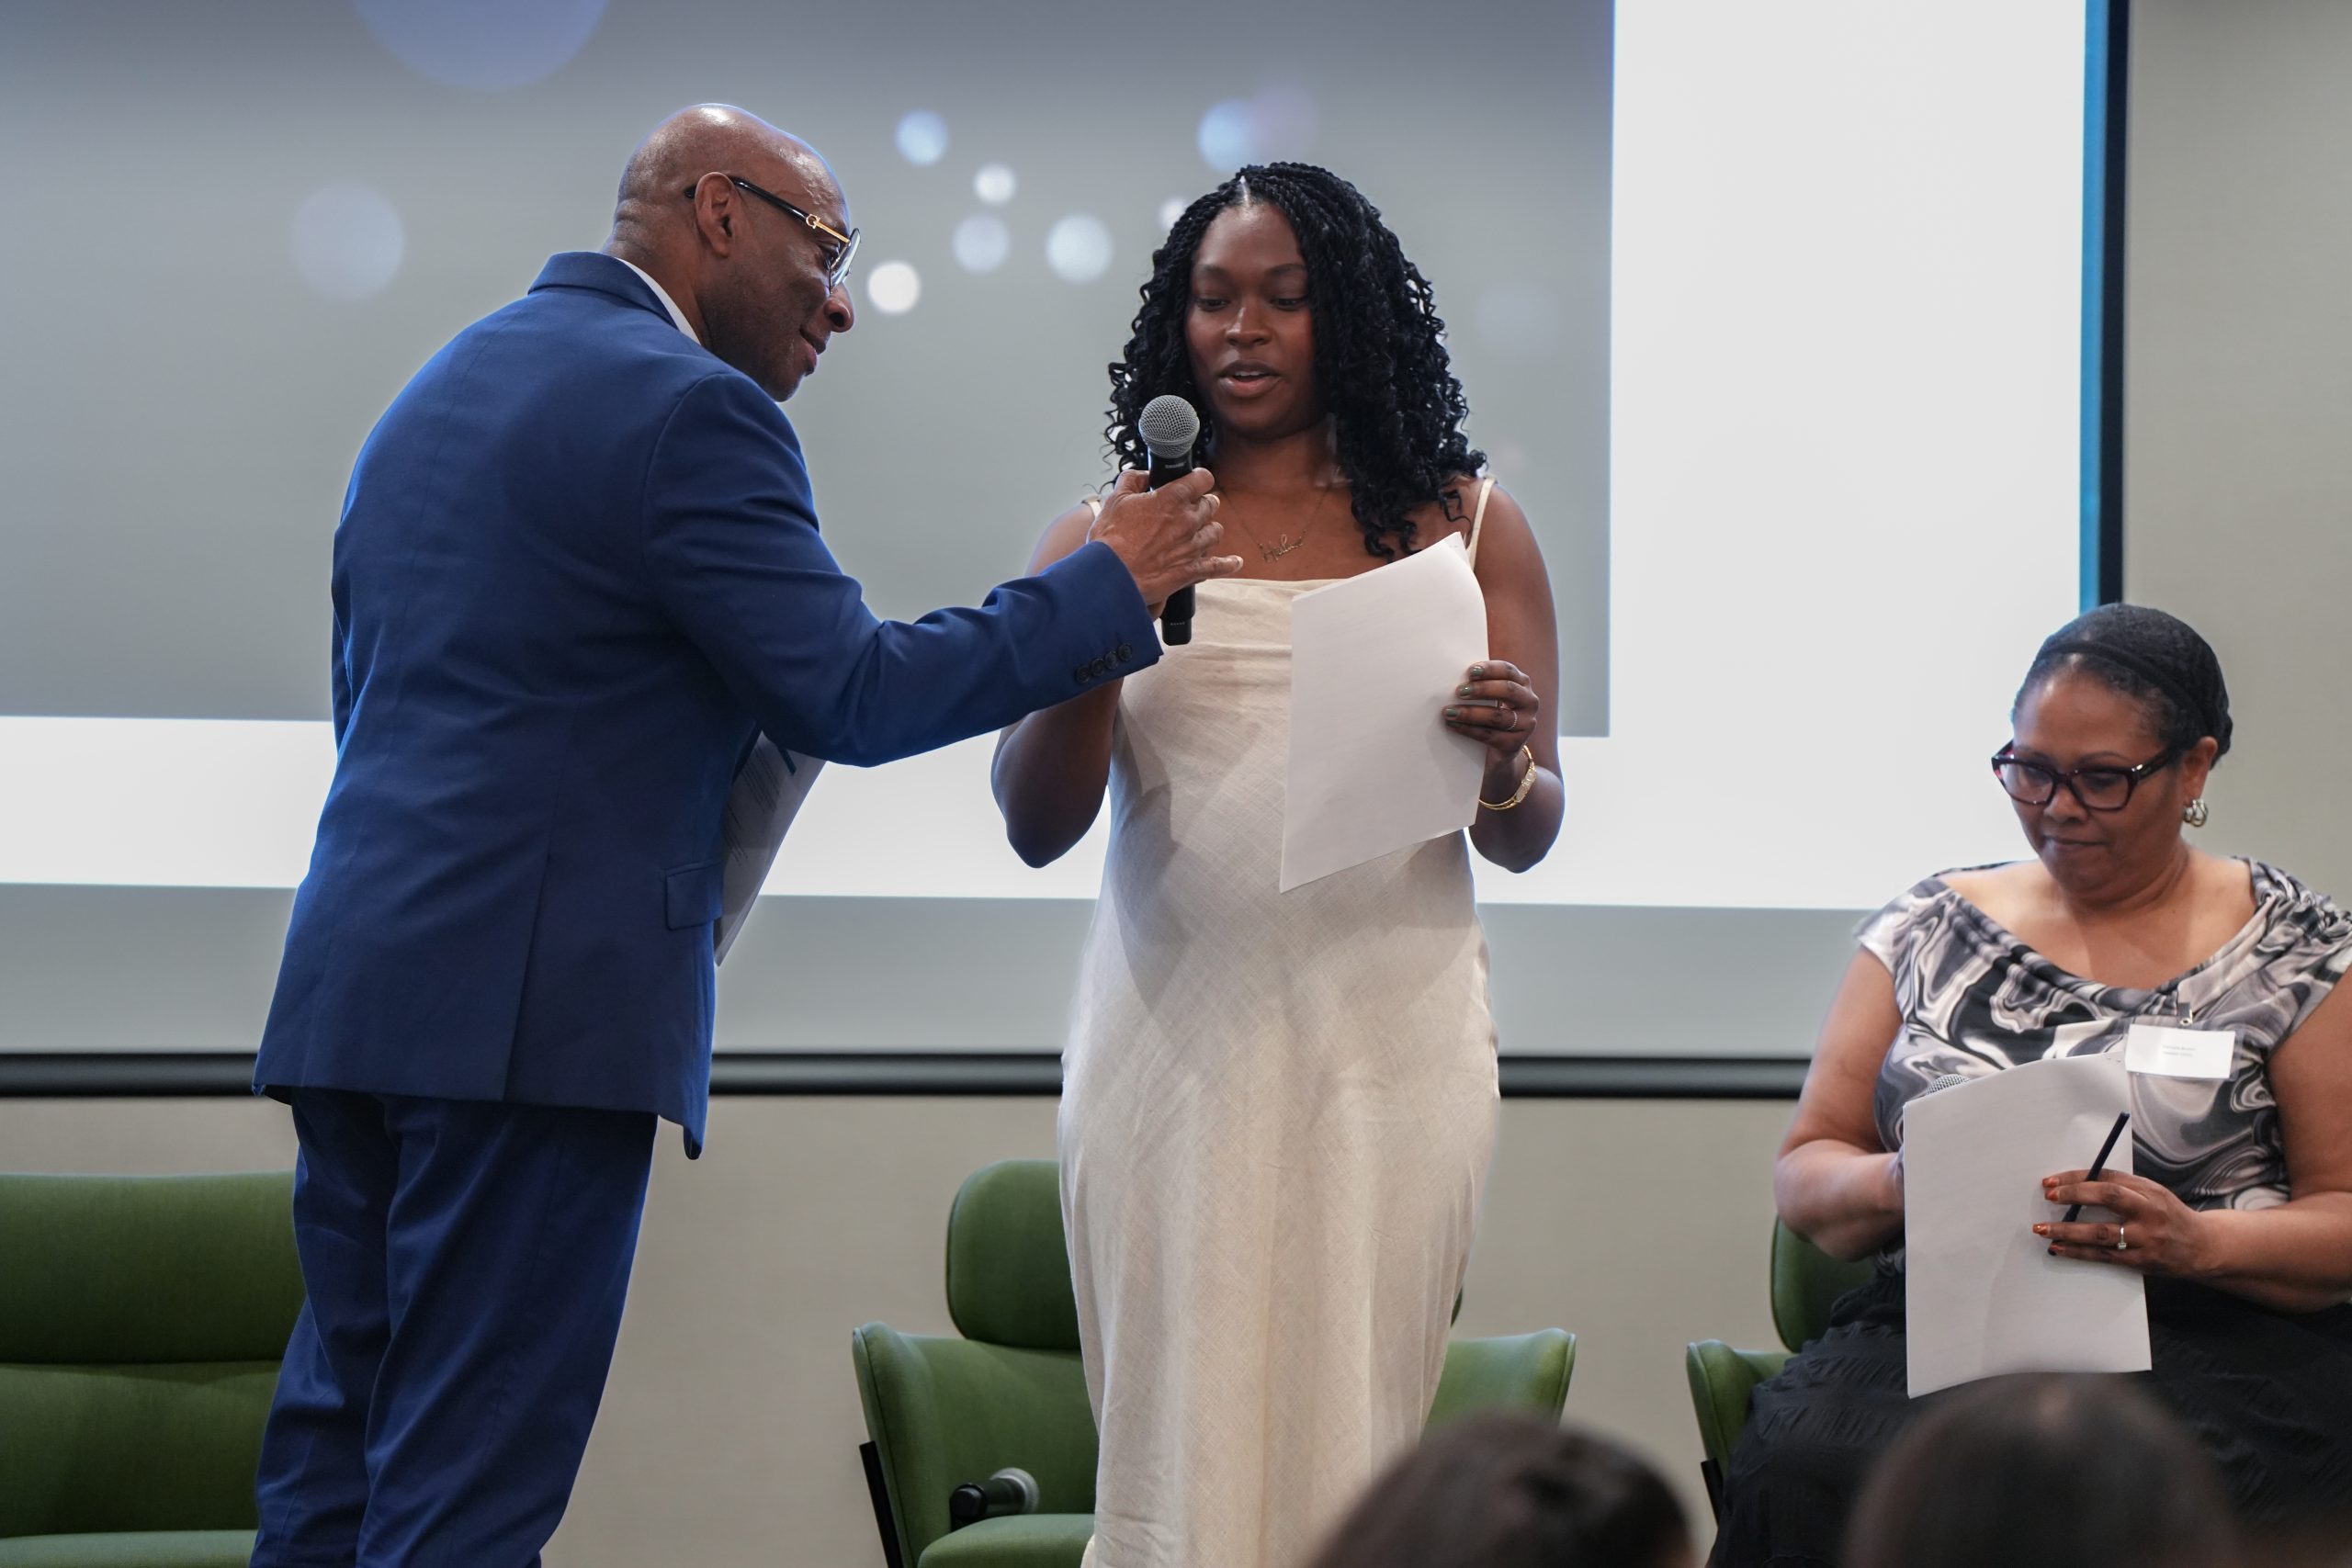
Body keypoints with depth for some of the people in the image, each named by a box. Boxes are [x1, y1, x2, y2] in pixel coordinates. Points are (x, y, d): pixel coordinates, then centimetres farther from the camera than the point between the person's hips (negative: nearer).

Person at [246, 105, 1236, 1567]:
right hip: (535, 999, -9)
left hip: (354, 979, 9)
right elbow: (855, 696, -13)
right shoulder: (689, 410, -10)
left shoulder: (438, 385, 19)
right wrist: (1110, 585, -4)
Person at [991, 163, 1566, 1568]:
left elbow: (1527, 838, 10)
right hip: (1172, 1041, 0)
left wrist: (1502, 765, -13)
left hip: (1386, 1041, 0)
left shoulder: (1465, 528, 9)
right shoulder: (1108, 535, 9)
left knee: (1346, 1442, -1)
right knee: (1180, 1447, 0)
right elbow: (1036, 824, 2)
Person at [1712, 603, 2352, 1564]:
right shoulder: (1928, 932, 17)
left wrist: (2192, 1242, -15)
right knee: (1804, 1475, -32)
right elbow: (1803, 1177, 17)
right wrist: (1896, 1183, -7)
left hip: (2213, 1341, -2)